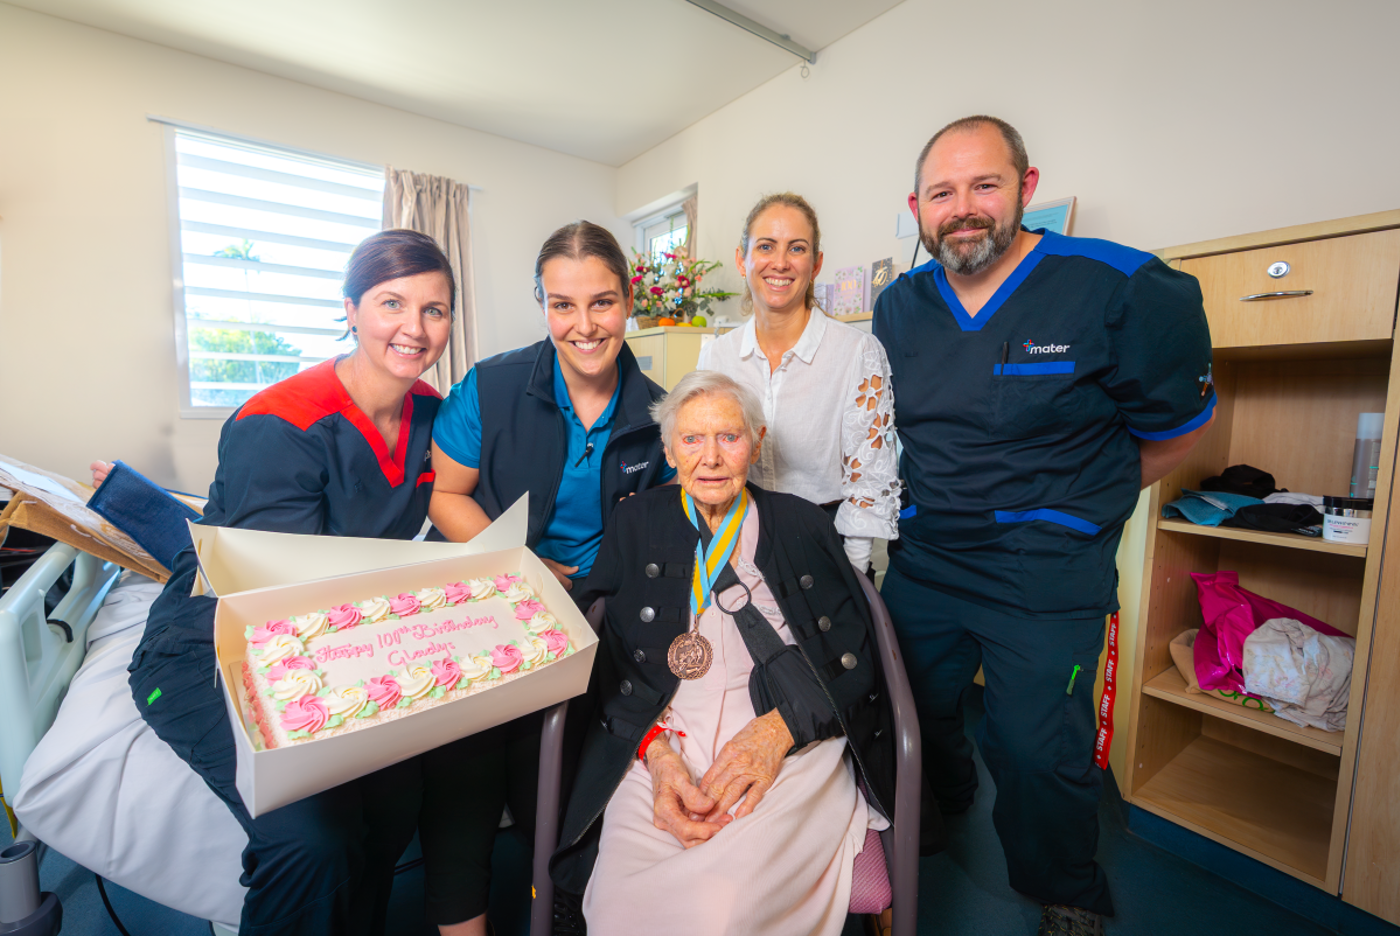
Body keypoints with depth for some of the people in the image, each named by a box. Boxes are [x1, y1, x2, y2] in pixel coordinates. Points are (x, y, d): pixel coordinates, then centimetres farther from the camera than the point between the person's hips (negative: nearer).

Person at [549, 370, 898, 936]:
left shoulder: (802, 525, 9)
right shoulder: (637, 523, 11)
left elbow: (854, 660, 5)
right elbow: (608, 656, 5)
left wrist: (780, 727, -11)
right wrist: (656, 751, -11)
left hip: (793, 748, 0)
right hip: (658, 750, 1)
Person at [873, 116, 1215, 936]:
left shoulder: (1125, 290, -14)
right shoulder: (899, 306, 1)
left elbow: (1177, 430, -1)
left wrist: (1077, 507, 2)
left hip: (1046, 581, -4)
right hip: (922, 564, 5)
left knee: (1037, 752, 4)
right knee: (910, 715, 19)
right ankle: (945, 810, 53)